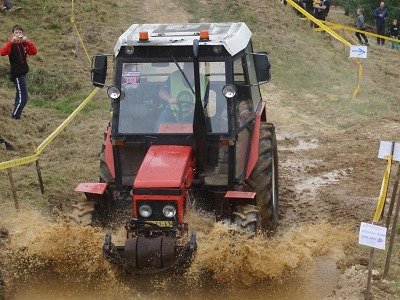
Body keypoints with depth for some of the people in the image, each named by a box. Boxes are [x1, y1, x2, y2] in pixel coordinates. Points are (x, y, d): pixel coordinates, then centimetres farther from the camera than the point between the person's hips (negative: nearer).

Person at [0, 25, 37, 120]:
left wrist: (28, 41, -19)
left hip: (23, 73, 7)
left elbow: (34, 52, -6)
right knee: (23, 97, -13)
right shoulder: (11, 45, -8)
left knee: (20, 95, 15)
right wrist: (12, 41, -31)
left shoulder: (24, 44, 8)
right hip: (16, 74, -7)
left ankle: (16, 115, 24)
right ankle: (14, 116, -6)